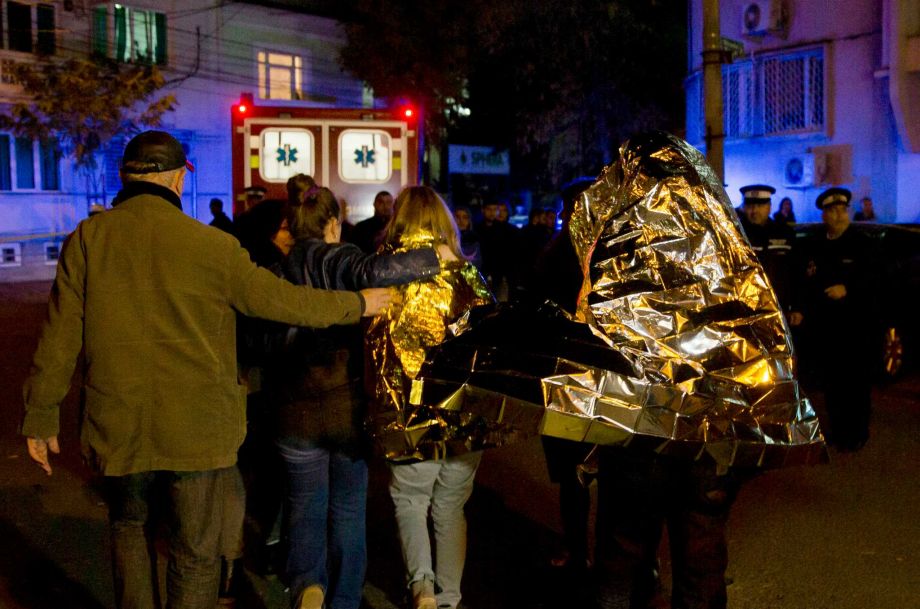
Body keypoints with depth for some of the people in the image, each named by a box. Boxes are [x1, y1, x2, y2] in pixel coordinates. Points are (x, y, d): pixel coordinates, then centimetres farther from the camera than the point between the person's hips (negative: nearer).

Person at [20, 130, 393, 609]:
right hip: (198, 428, -2)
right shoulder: (211, 245, -11)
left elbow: (60, 333, -3)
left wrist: (42, 415, 7)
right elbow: (282, 300, -5)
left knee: (128, 525, 27)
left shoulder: (87, 238, -4)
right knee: (195, 554, 12)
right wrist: (358, 304, 9)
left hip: (118, 426, 2)